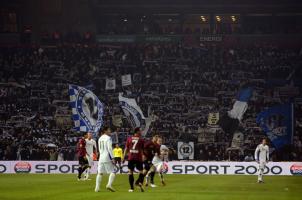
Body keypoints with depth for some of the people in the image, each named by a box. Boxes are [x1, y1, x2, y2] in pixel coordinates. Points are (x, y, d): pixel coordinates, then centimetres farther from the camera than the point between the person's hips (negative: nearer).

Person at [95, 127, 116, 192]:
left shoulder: (100, 138, 15)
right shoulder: (108, 138, -8)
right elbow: (109, 148, -15)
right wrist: (112, 158, -15)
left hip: (101, 157, 7)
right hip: (107, 157, -7)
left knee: (100, 173, 9)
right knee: (112, 172, -3)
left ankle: (97, 187, 4)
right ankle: (109, 184, -22)